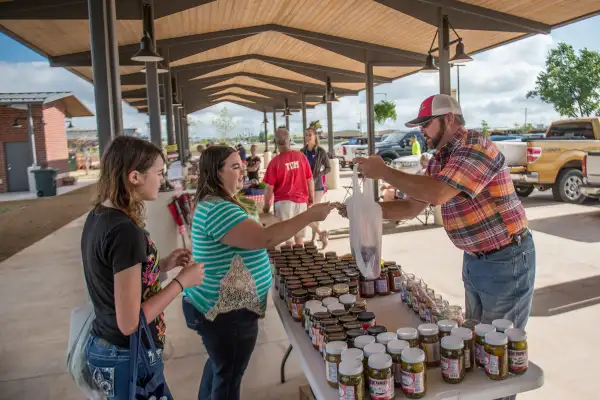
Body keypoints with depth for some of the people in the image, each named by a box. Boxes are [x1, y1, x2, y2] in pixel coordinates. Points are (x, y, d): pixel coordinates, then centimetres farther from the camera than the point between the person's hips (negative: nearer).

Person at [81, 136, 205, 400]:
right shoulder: (125, 230, -26)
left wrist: (162, 265, 3)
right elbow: (129, 323, -25)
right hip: (128, 360, -8)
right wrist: (182, 281, -17)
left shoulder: (97, 217, 0)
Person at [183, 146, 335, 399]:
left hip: (217, 305, 10)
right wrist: (310, 215, -27)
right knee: (229, 377, 8)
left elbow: (248, 240, 19)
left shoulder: (214, 203, 10)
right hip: (228, 312, -10)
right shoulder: (218, 209, -25)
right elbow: (264, 238, -33)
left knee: (219, 367, 28)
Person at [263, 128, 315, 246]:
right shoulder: (301, 156, -5)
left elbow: (269, 187, -8)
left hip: (284, 202, -3)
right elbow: (310, 180, 3)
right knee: (299, 235, 17)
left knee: (288, 237, 5)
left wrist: (266, 205, 5)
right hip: (301, 200, 3)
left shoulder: (275, 161, -13)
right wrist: (311, 198, 17)